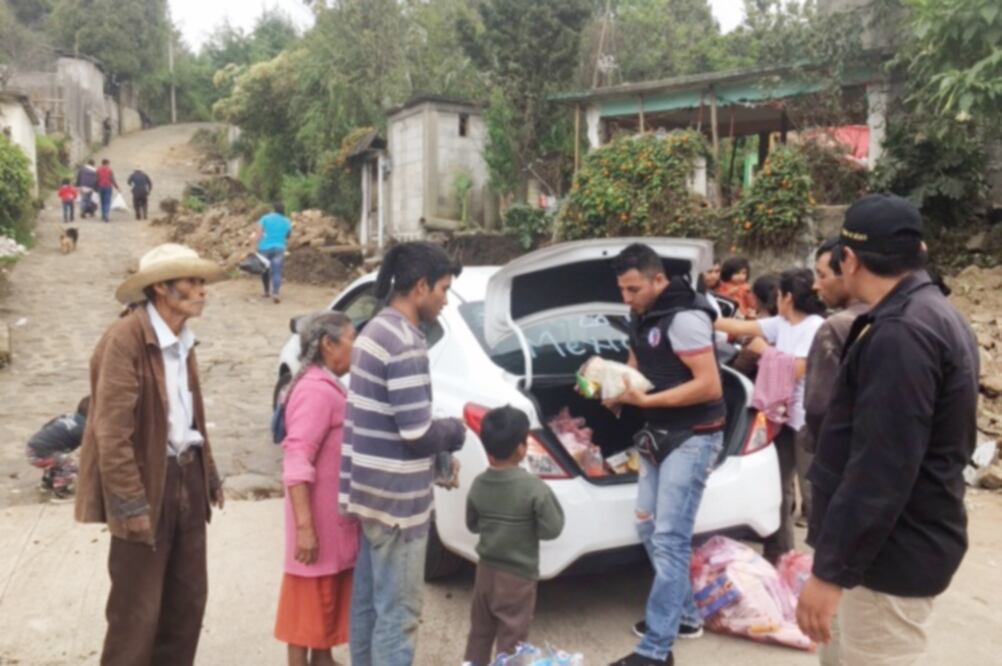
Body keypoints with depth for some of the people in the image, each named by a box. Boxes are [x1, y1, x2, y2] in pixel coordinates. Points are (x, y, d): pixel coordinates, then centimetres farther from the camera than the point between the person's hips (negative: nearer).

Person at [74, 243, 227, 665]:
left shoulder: (182, 341, 8)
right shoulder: (125, 339, -18)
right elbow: (111, 431, -20)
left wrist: (208, 475, 16)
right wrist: (130, 504, -20)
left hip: (186, 477, 8)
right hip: (147, 483, -8)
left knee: (188, 601, 17)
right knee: (137, 611, 5)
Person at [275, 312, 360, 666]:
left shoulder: (329, 387, 11)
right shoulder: (316, 390, -21)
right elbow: (296, 461, -27)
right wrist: (305, 526, -29)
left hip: (336, 518, 10)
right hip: (320, 519, -10)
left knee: (331, 593, 19)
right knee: (311, 597, 2)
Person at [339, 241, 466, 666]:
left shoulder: (377, 330, 10)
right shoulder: (405, 343, -21)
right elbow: (417, 432, -23)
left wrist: (437, 454, 14)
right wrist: (455, 432, -3)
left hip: (370, 488, 10)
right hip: (396, 497, -10)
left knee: (368, 600, 20)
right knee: (398, 611, 2)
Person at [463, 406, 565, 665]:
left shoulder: (478, 484, -4)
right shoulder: (534, 488, -21)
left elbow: (472, 525, 7)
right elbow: (551, 529, -15)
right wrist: (550, 499, -1)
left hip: (486, 569, 5)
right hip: (518, 576, -5)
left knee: (479, 632, 20)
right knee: (511, 639, 8)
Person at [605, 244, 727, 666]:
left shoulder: (684, 317, -20)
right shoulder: (642, 318, 8)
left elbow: (709, 386, -22)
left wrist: (645, 400, -25)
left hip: (693, 438, -9)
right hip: (659, 435, 10)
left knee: (670, 539, -9)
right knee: (649, 528, 15)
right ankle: (684, 614, 32)